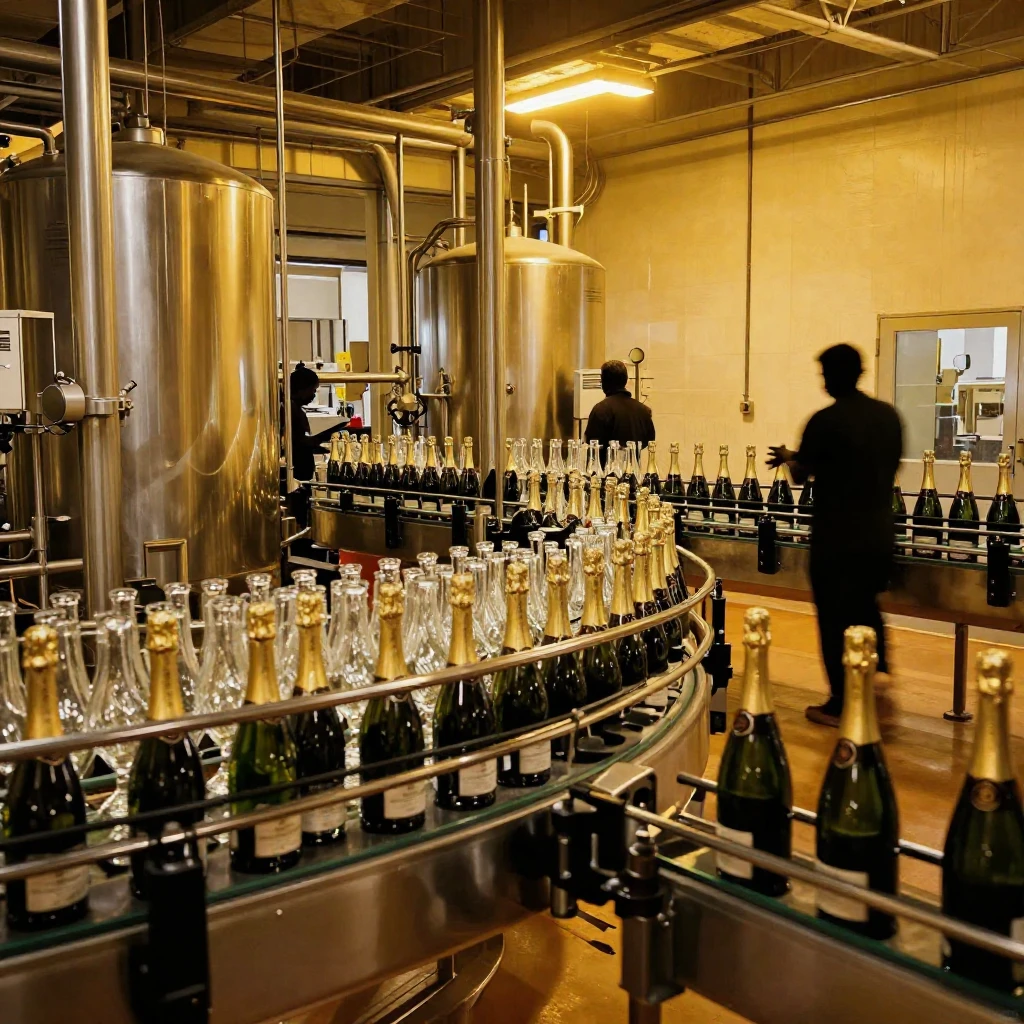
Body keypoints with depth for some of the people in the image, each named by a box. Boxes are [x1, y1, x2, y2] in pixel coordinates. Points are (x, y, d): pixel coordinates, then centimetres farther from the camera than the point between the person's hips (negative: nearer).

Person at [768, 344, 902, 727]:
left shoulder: (825, 421, -15)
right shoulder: (889, 415, 4)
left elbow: (801, 474, -7)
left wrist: (788, 457, 16)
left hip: (837, 538, -5)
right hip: (880, 535, 6)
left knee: (835, 617, 6)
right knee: (865, 607, 24)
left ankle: (840, 706, 14)